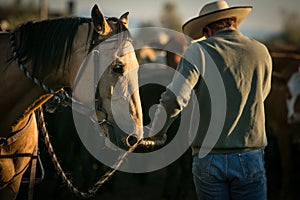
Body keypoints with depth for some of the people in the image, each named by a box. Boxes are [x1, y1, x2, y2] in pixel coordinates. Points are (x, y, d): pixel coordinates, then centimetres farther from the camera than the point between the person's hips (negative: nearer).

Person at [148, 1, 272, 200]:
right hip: (250, 159, 1)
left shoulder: (198, 51, -5)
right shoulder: (261, 52, 4)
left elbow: (174, 99, -13)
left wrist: (157, 131, 4)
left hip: (209, 159, -1)